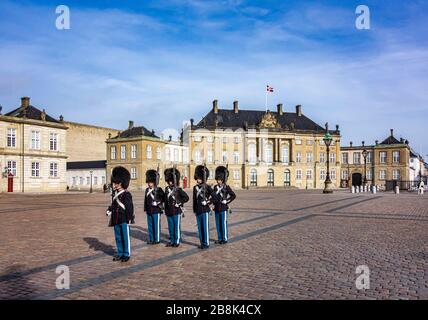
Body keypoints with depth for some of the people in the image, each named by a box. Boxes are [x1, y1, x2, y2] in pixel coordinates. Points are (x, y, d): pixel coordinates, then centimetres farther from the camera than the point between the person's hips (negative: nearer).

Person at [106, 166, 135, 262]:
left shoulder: (126, 194, -13)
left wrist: (129, 218, -14)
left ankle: (127, 254, 12)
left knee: (125, 237, 2)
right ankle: (120, 253, 25)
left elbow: (129, 207, -13)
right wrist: (109, 210, 3)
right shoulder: (114, 194, 11)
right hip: (116, 220, 8)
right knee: (118, 238, 14)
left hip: (124, 220, -8)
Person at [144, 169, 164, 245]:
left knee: (156, 225, 1)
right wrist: (145, 208, 13)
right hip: (149, 211, 6)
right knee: (150, 225, 11)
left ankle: (157, 239, 10)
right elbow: (145, 200, 14)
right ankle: (151, 239, 21)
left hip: (156, 211, -6)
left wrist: (158, 203, -18)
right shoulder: (147, 190, 10)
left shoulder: (159, 190, -7)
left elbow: (162, 198, -6)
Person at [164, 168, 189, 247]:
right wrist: (166, 209, 14)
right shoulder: (167, 189, 7)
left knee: (177, 227, 4)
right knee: (170, 227, 13)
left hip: (176, 212, -5)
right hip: (169, 212, 5)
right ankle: (172, 240, 24)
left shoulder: (178, 189, -9)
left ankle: (177, 241, 13)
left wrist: (179, 203, -13)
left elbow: (186, 197, -10)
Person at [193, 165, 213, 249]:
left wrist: (208, 202, -11)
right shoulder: (195, 187, 10)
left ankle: (206, 243, 8)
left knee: (205, 227, -1)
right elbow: (194, 199, 14)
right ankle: (202, 243, 20)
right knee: (200, 227, 10)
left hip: (205, 210, -6)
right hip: (198, 211, 6)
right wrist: (194, 210, 14)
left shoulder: (207, 187, -7)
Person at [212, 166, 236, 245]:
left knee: (223, 224, 0)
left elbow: (233, 195, -9)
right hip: (217, 208, 5)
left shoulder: (227, 187, -6)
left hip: (223, 208, -5)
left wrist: (227, 201, -11)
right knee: (218, 224, 10)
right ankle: (220, 239, 20)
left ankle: (225, 239, 10)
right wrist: (214, 202, 1)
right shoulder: (215, 187, 9)